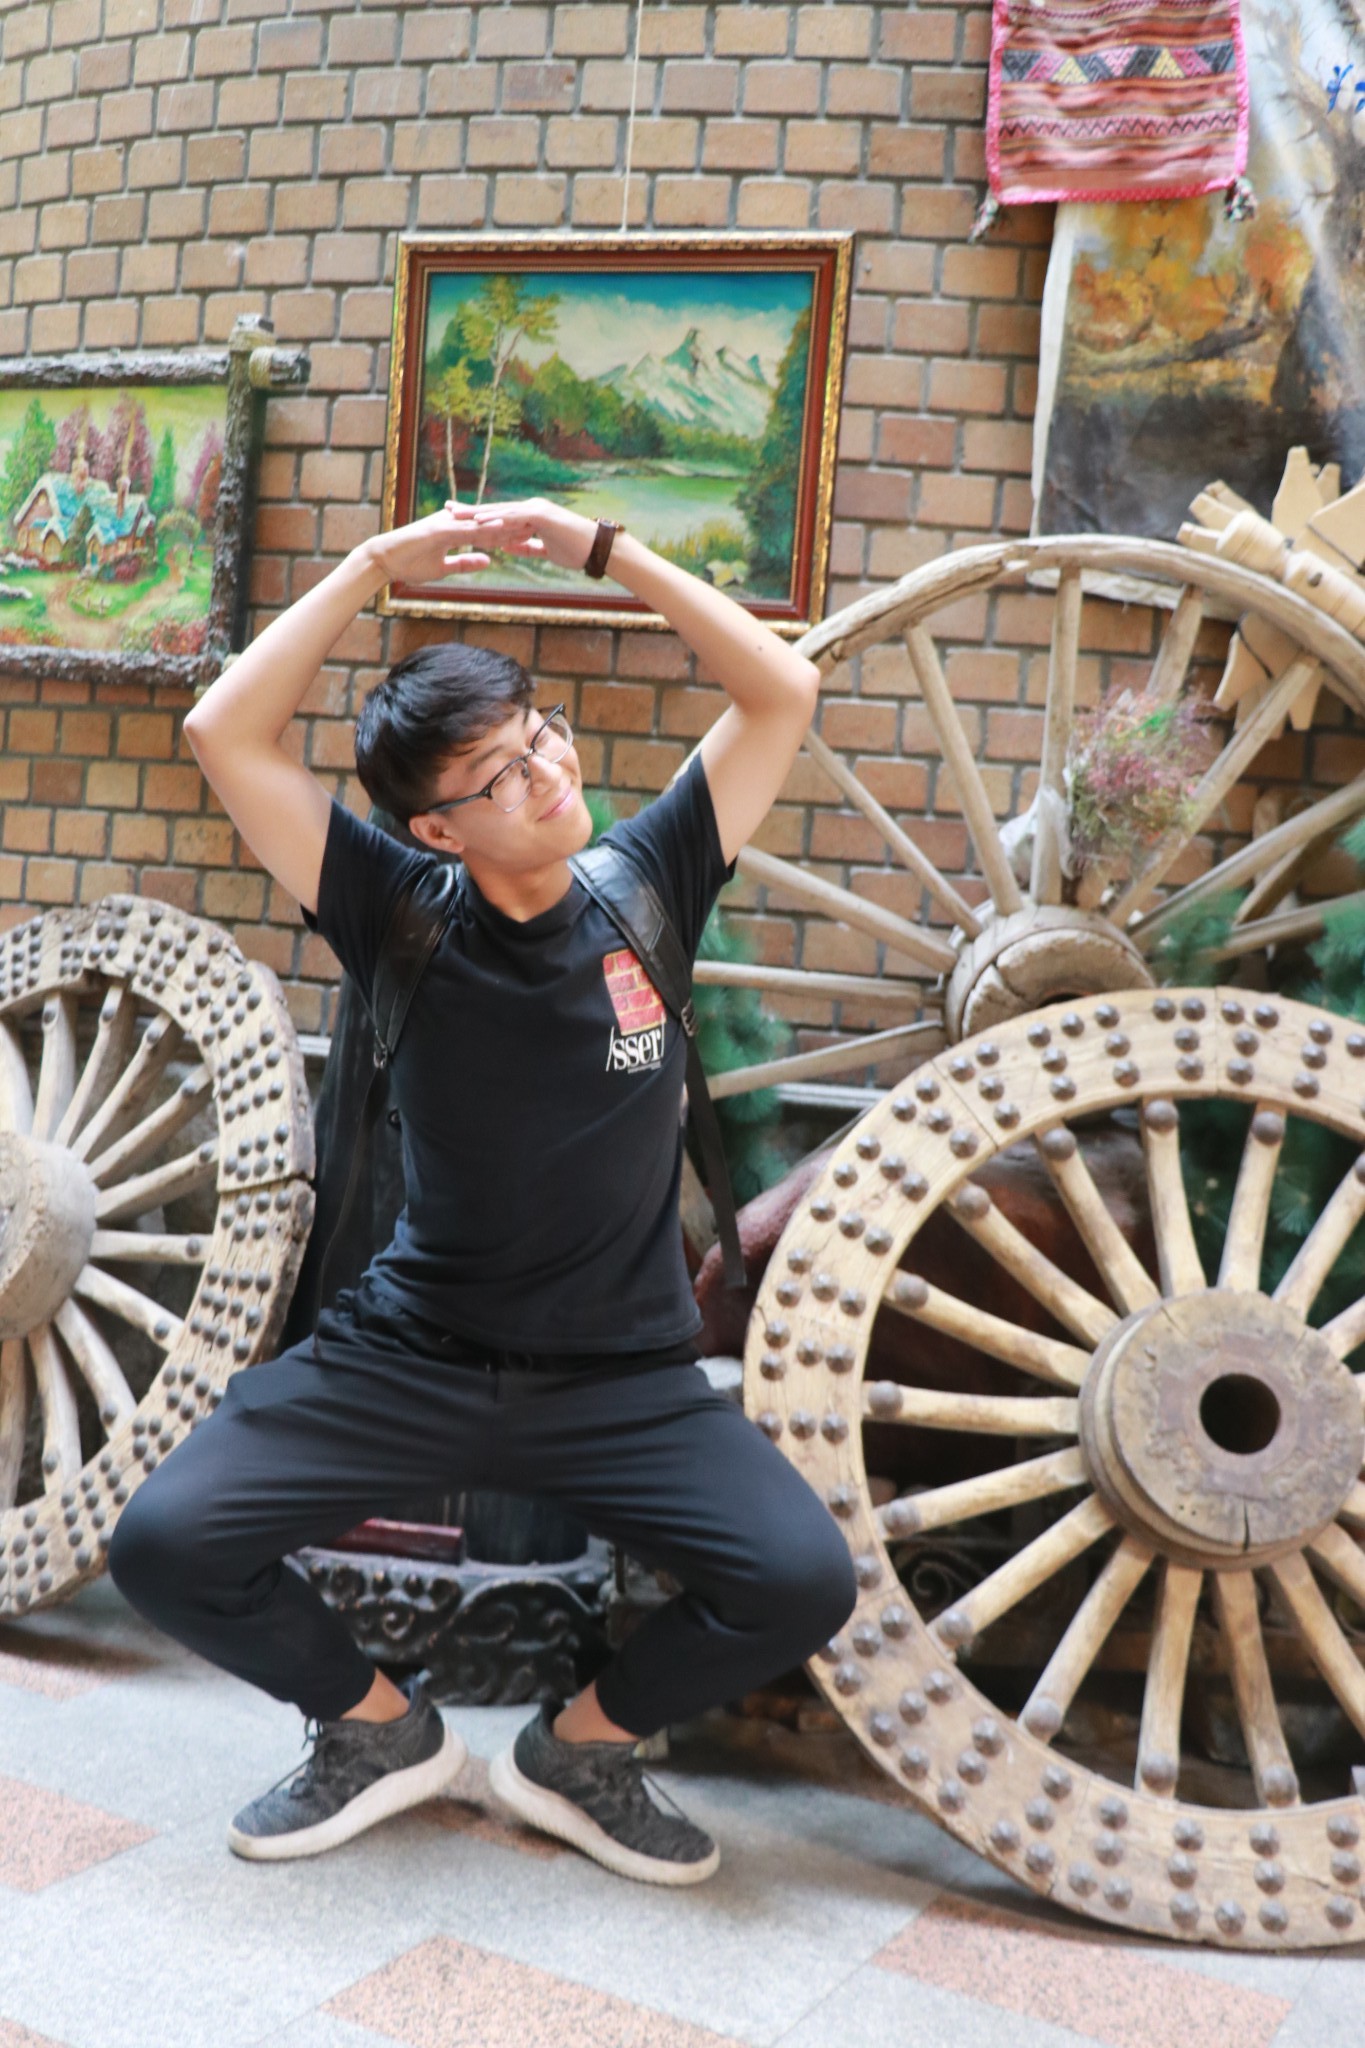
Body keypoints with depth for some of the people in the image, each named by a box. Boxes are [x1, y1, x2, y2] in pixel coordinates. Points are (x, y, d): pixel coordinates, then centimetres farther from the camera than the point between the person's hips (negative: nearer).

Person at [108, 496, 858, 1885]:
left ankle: (584, 1743, 11)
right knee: (165, 1542, -15)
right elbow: (225, 735, -10)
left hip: (624, 1378, 0)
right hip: (407, 1355, 0)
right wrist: (374, 568, -11)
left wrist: (605, 550, -9)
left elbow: (783, 692, -4)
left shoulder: (646, 886, -1)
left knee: (803, 1580, -21)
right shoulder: (404, 919, -4)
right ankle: (377, 1725, 14)